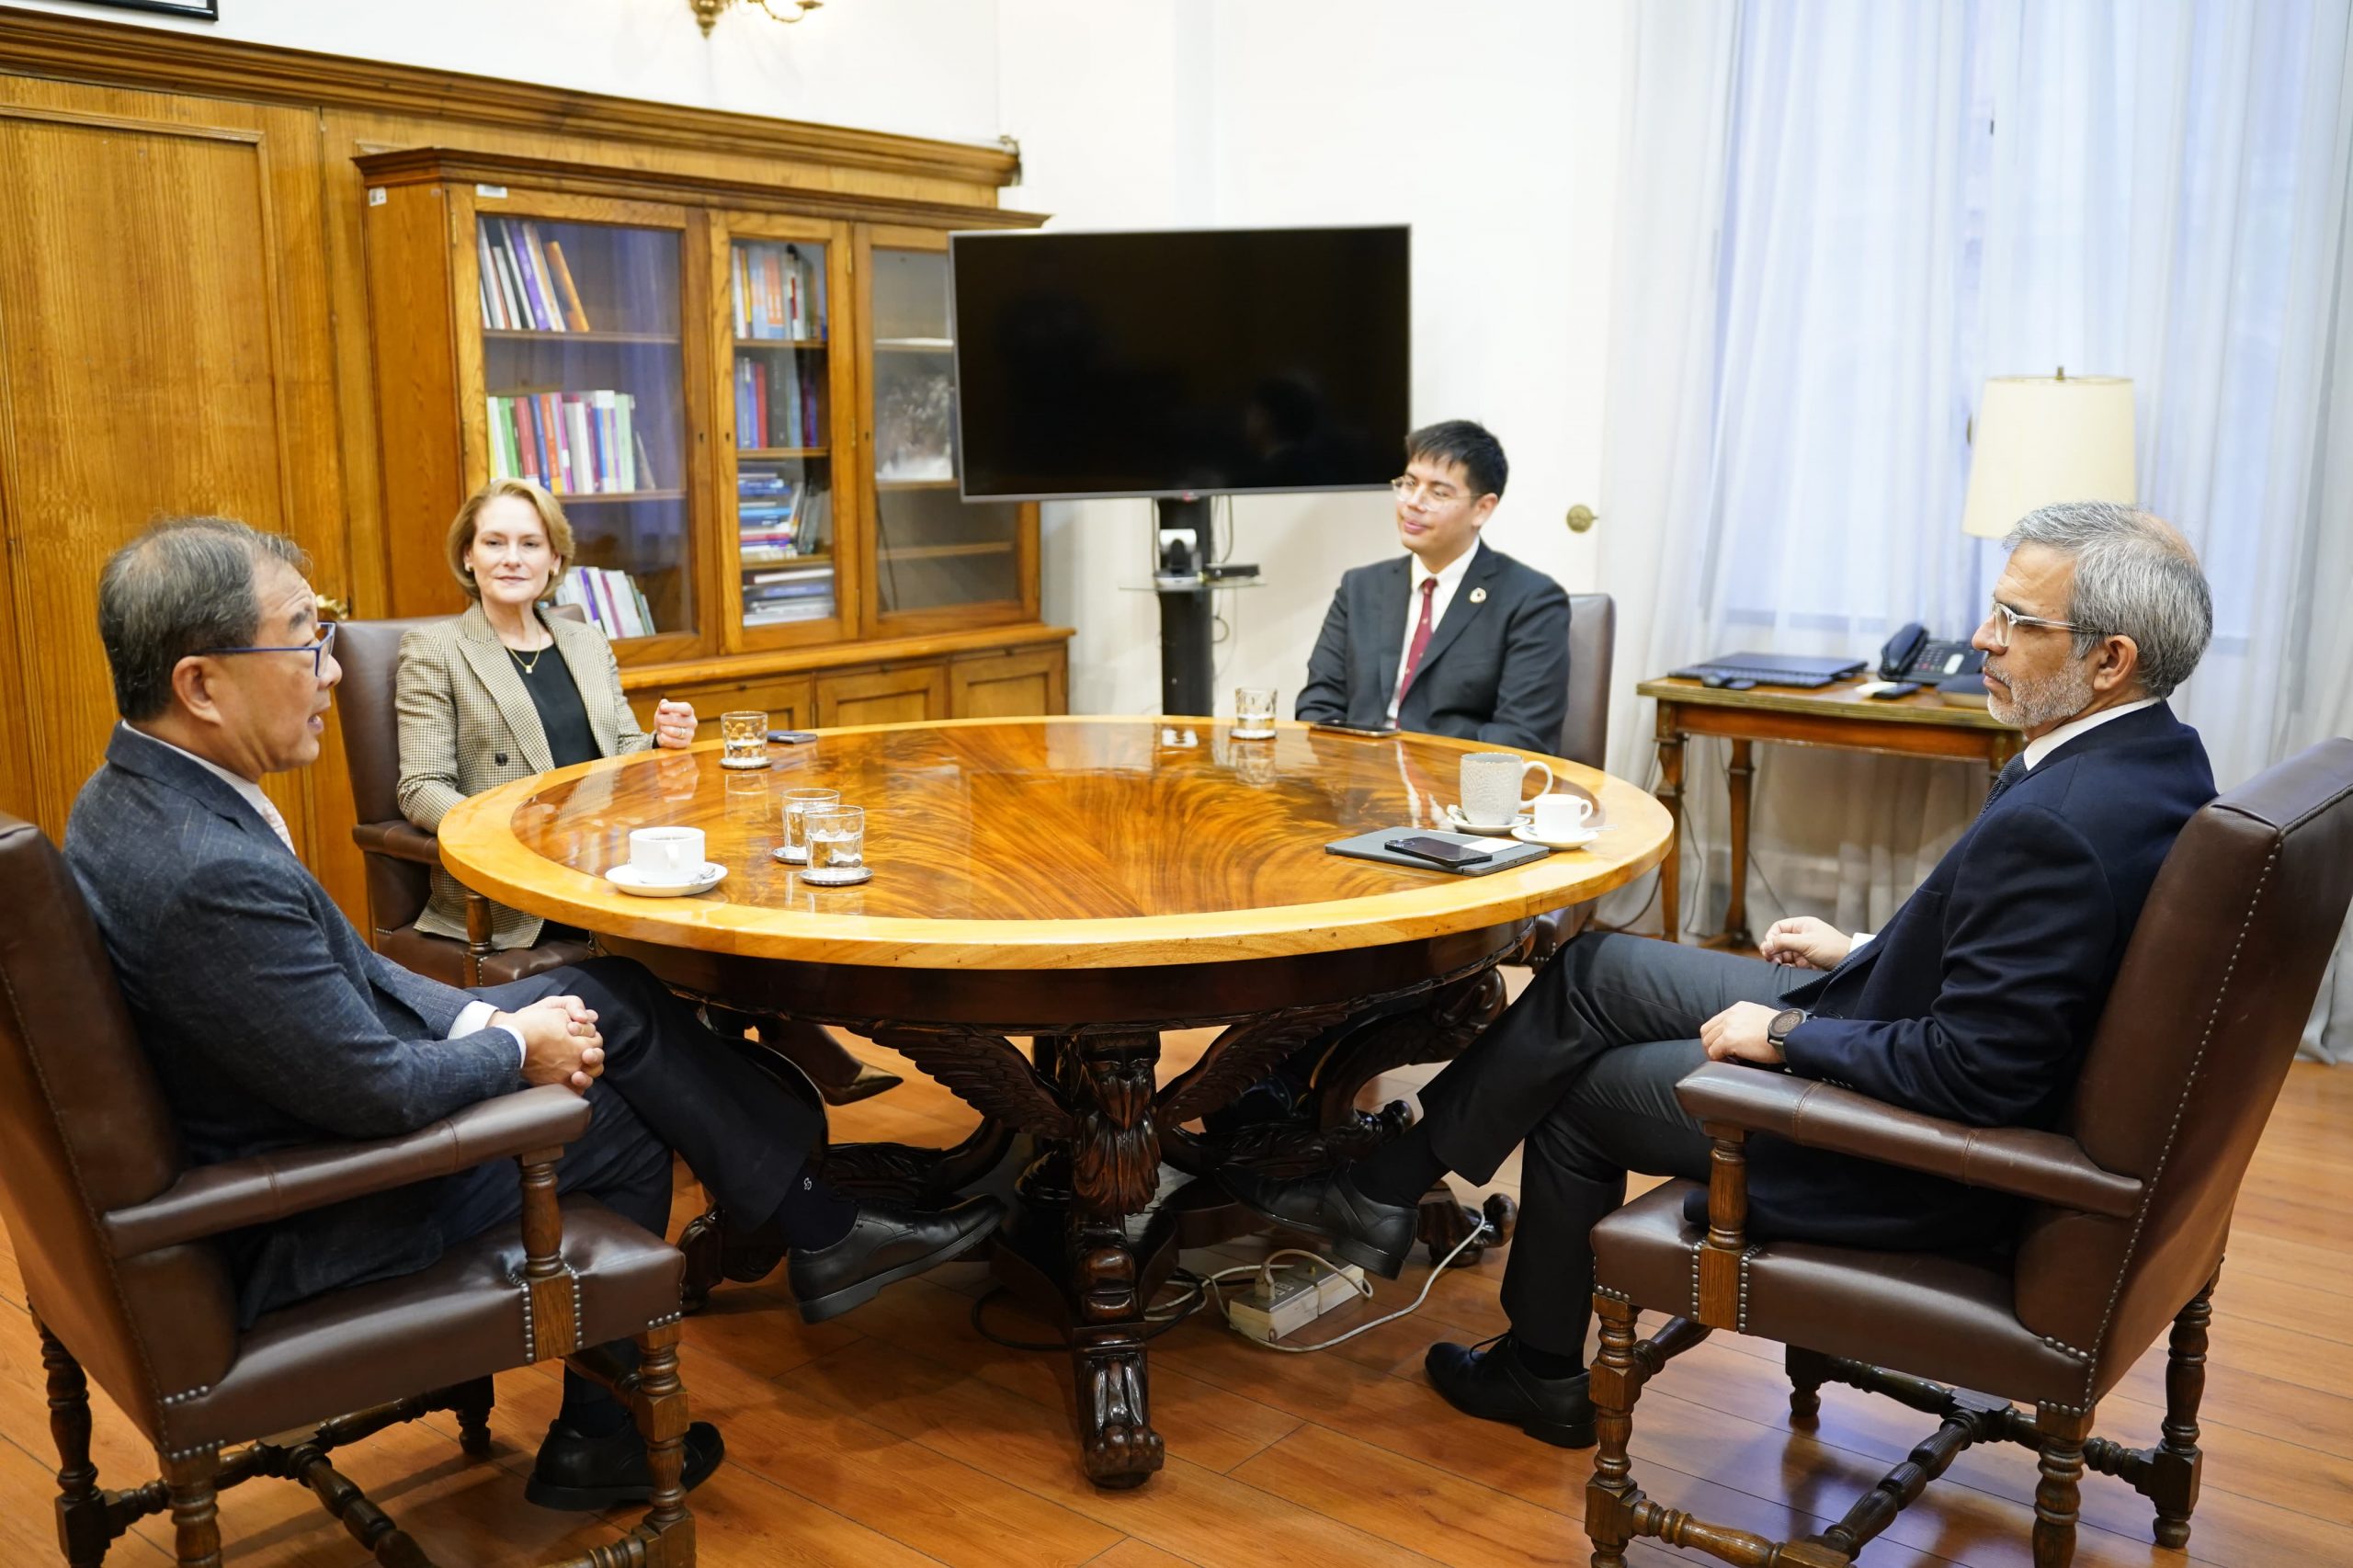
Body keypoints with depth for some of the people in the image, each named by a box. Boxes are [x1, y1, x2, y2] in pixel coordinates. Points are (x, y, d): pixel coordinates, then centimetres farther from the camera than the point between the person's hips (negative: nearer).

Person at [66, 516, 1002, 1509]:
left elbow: (336, 965, 10)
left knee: (611, 995, 4)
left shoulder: (136, 793, 0)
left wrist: (475, 1016, 0)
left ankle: (814, 1224, 14)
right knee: (613, 1126, 5)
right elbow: (382, 1093, -27)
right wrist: (515, 1045, -9)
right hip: (287, 1240, -9)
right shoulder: (209, 875, -34)